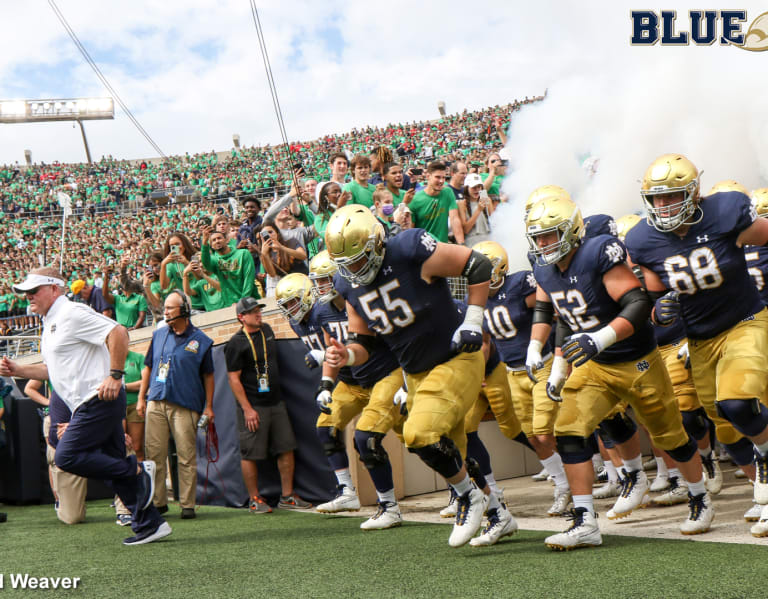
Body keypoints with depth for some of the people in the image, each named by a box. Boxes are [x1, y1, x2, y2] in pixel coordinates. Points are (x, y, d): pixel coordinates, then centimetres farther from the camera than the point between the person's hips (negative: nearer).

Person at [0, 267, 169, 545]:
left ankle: (138, 470, -9)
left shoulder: (72, 313, -10)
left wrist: (115, 375, -24)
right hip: (89, 406, 10)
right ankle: (149, 524, 12)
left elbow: (118, 332, -21)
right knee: (114, 465, 9)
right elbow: (53, 370, 29)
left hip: (99, 399, -10)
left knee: (67, 456, -13)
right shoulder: (50, 324, 21)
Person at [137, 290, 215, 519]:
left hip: (185, 406, -3)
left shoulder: (200, 340, 3)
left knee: (187, 457, -3)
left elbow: (208, 375, 6)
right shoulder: (159, 336, 13)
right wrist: (141, 398, 12)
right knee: (154, 455, 3)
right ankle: (158, 502, 12)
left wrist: (209, 406, 2)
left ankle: (187, 504, 4)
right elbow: (148, 368, 19)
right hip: (156, 403, 4)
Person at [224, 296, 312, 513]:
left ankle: (287, 496, 13)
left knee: (286, 448, 6)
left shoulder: (267, 330, 12)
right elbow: (233, 378, -12)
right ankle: (255, 499, 8)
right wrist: (247, 409, -16)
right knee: (250, 454, -2)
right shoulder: (236, 343, -10)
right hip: (253, 407, -7)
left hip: (275, 402, 7)